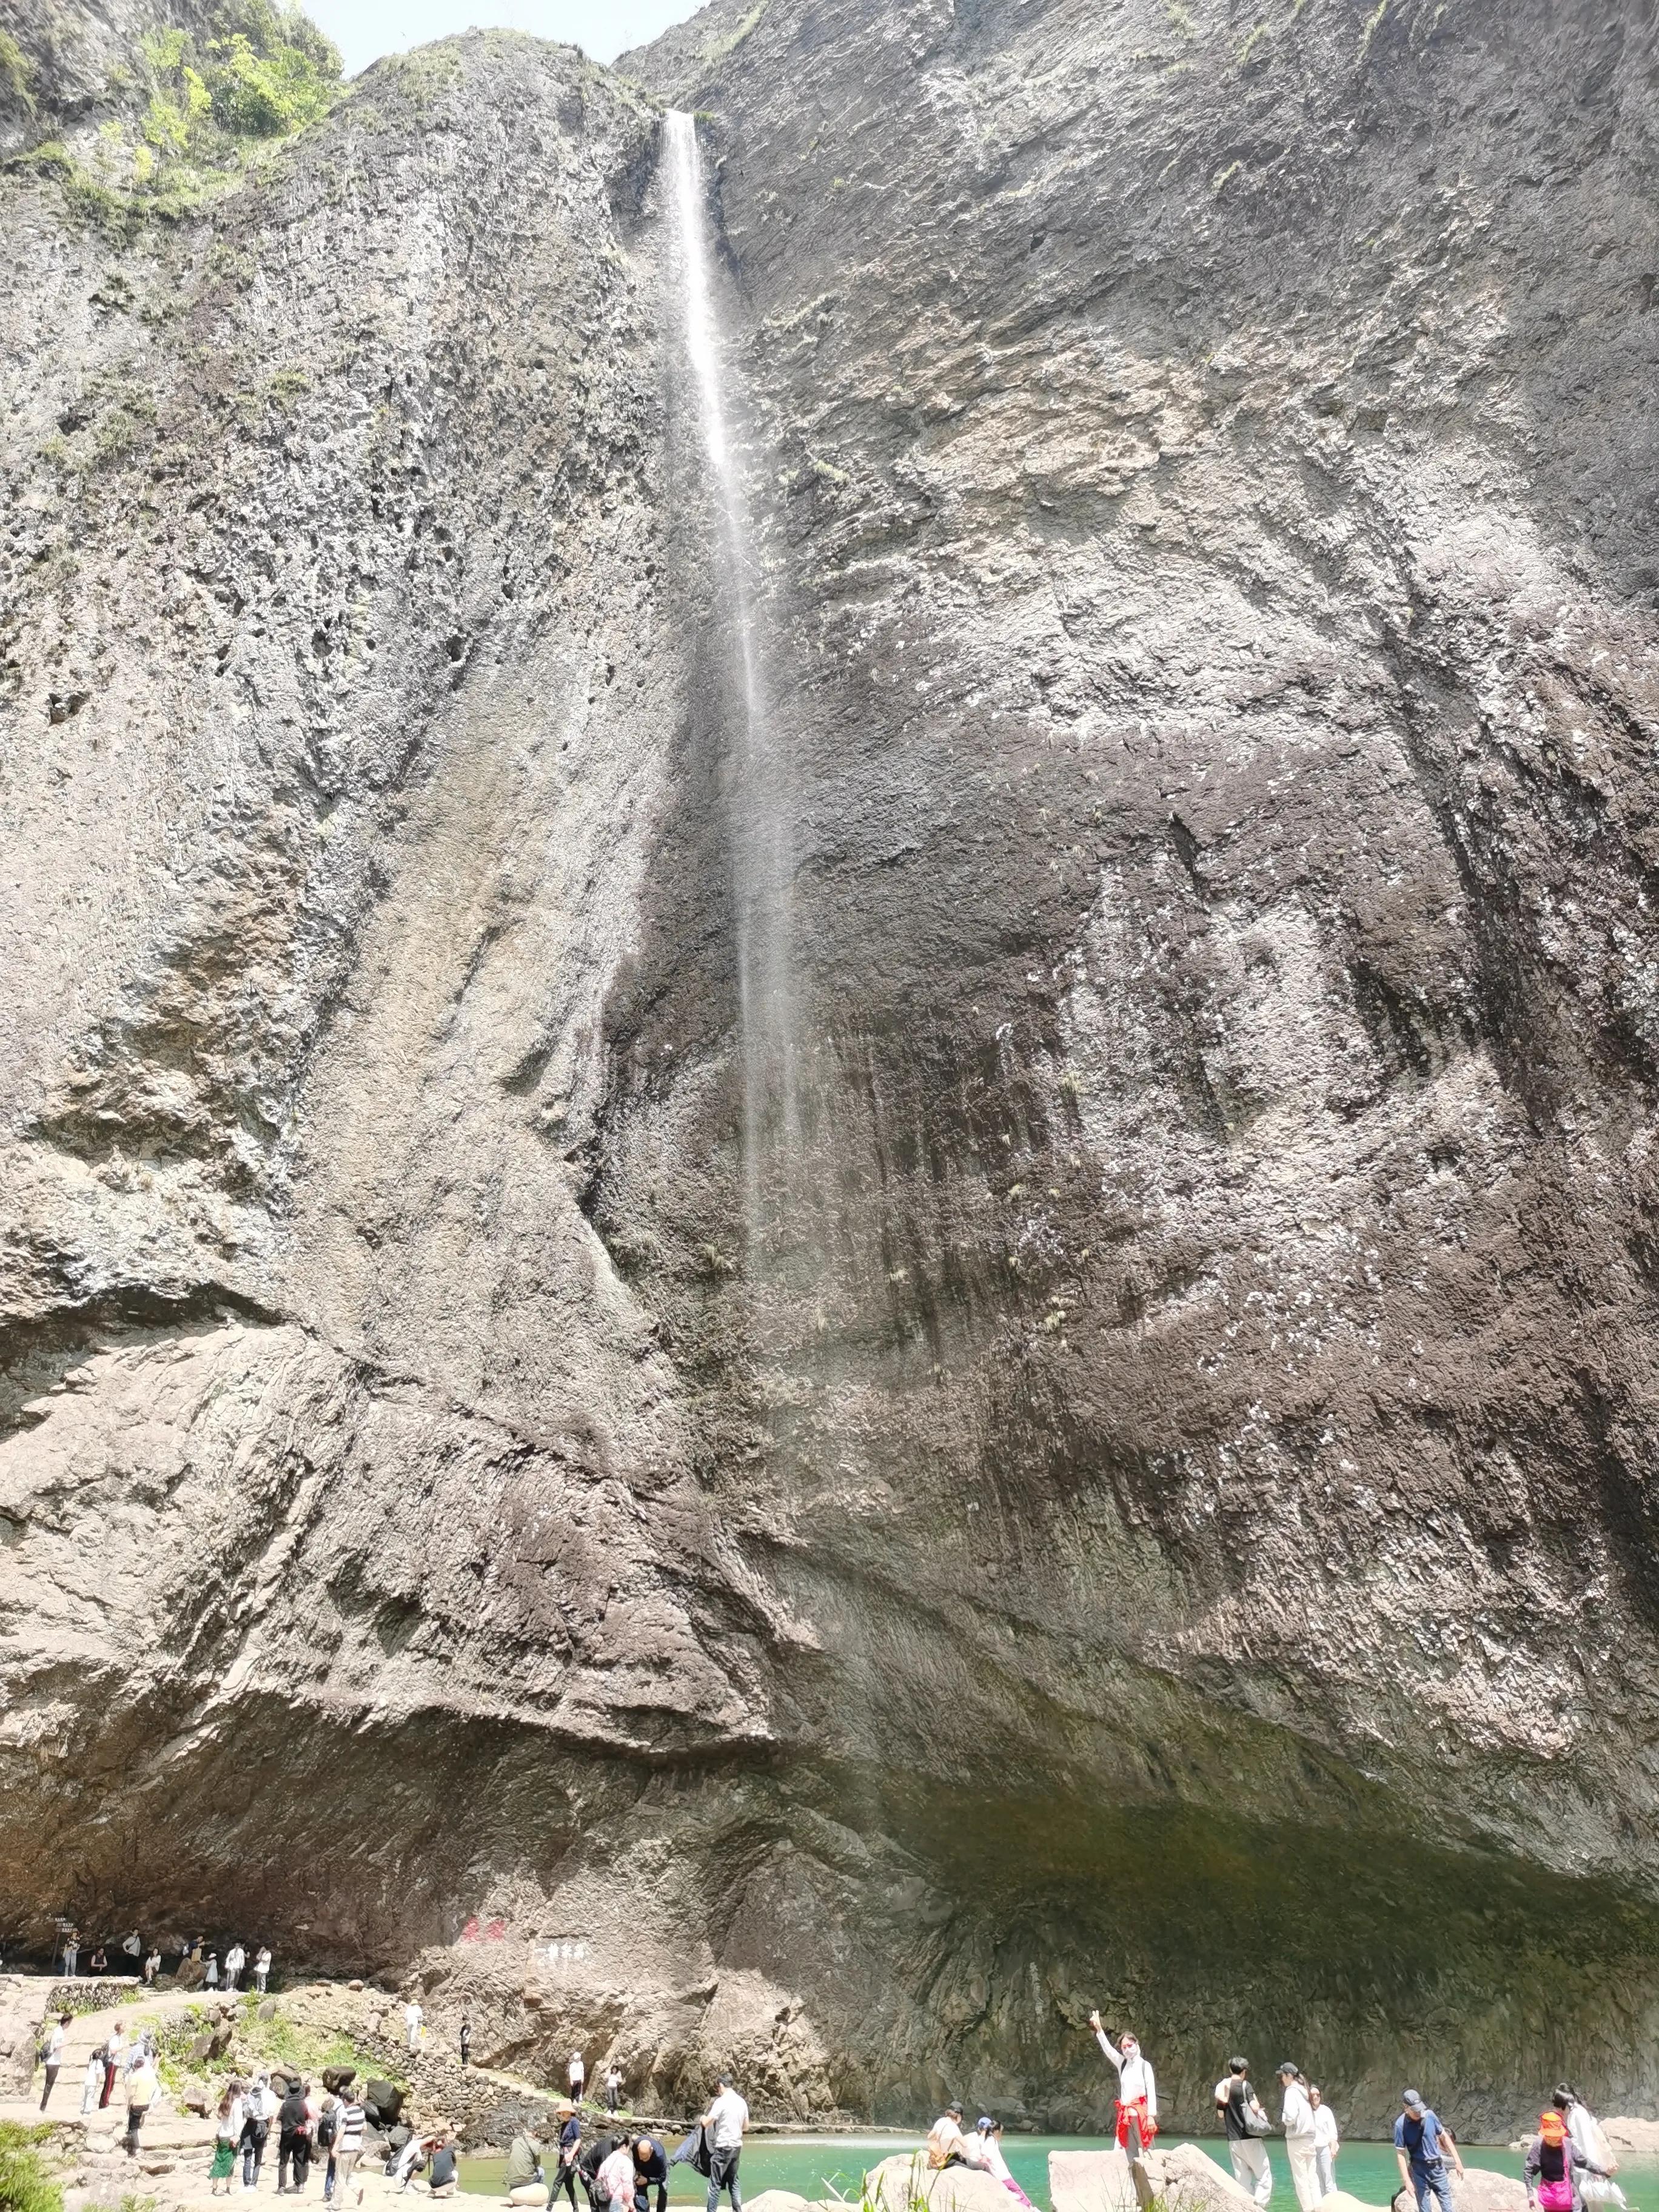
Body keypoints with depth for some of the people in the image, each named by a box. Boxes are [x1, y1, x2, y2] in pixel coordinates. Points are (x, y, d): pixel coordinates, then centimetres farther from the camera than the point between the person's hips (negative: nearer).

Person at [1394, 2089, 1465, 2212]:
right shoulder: (1401, 2125, -16)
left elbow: (1444, 2136, 4)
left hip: (1438, 2167, 3)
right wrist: (1407, 2180, -15)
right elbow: (1400, 2154, -12)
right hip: (1419, 2171, -3)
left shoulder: (1430, 2115, -9)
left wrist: (1457, 2161, 4)